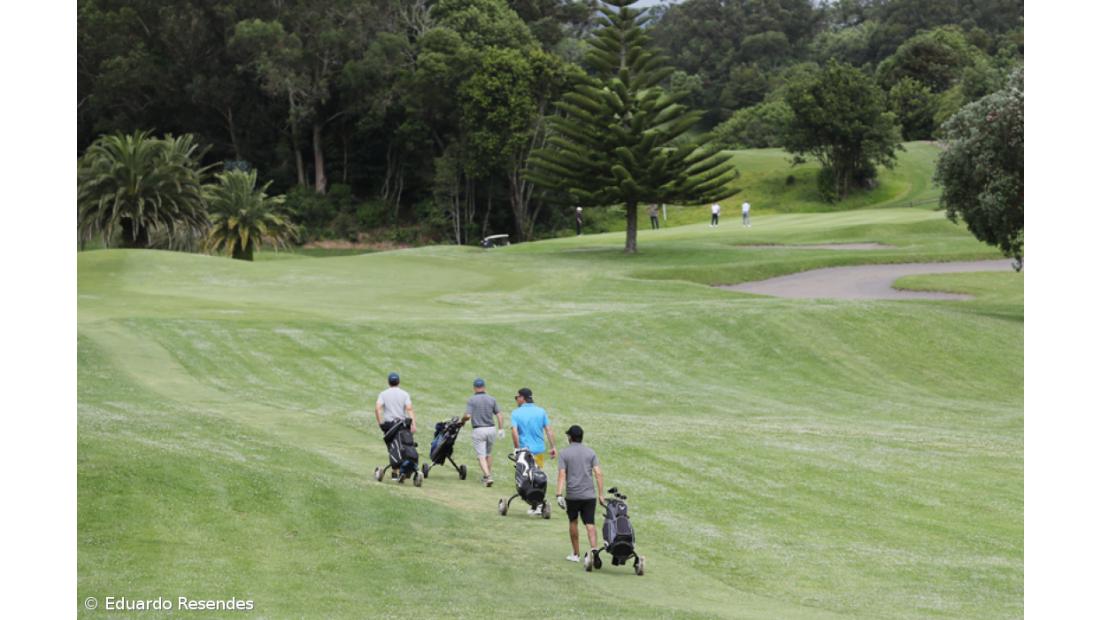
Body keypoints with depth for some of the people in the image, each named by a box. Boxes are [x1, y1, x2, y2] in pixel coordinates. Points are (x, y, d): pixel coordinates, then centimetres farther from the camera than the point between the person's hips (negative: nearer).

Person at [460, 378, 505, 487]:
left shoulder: (471, 400, -6)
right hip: (491, 429, 4)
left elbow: (468, 416, -15)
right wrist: (501, 429, 7)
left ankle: (487, 476, -18)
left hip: (478, 430, -4)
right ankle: (488, 474, 28)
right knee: (488, 453, 22)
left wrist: (463, 420, 6)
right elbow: (499, 415, 1)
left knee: (481, 456, -2)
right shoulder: (492, 399, 4)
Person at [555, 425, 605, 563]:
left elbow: (562, 475, -11)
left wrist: (559, 495, -17)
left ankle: (576, 554, 22)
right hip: (589, 495, 1)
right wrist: (601, 494, -1)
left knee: (573, 523, 17)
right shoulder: (590, 452, 6)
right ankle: (593, 549, -25)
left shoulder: (564, 453, 0)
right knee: (590, 524, -2)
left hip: (572, 495, -1)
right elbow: (598, 473, -2)